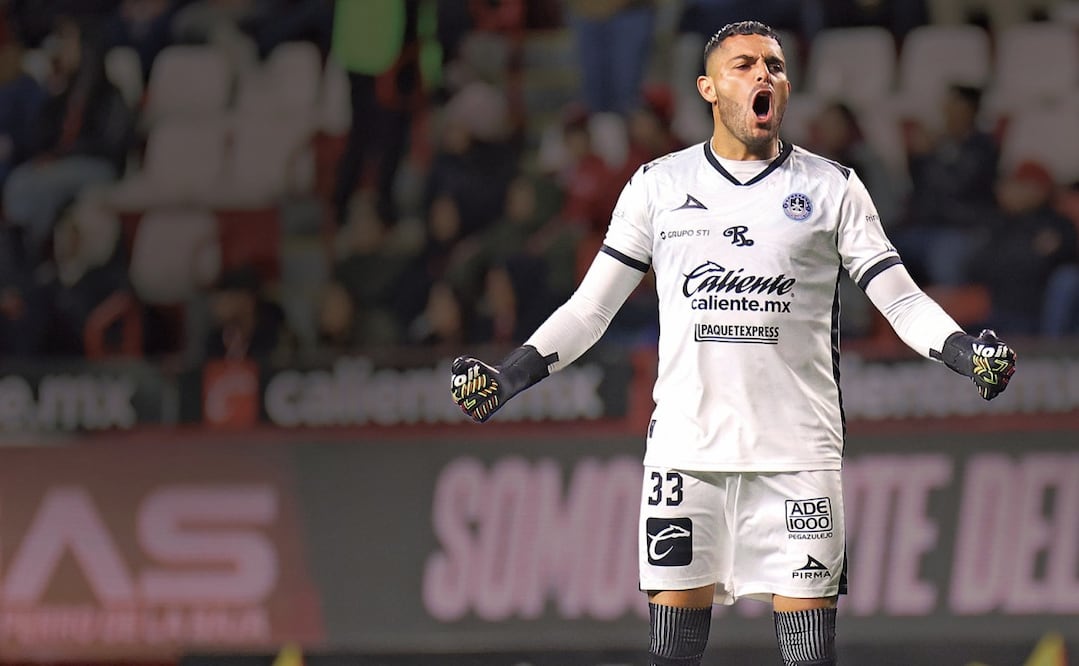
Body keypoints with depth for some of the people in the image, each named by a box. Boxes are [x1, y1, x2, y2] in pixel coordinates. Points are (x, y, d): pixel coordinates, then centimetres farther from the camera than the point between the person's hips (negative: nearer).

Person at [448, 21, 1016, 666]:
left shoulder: (832, 188, 7)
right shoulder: (658, 186, 9)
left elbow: (902, 298, 5)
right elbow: (591, 307, 12)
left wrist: (964, 350, -14)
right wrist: (510, 373, 0)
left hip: (797, 451, -1)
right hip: (686, 445, 1)